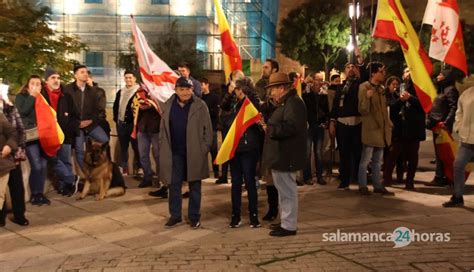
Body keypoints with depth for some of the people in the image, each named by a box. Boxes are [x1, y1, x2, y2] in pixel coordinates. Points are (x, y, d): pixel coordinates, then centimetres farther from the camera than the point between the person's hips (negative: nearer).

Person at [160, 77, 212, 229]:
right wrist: (164, 149, 3)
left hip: (194, 153, -2)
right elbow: (163, 129, 9)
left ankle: (194, 217, 19)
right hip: (174, 153, 3)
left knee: (194, 186, 8)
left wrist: (205, 149, -9)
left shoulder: (200, 105, -5)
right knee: (174, 185, 8)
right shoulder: (168, 106, 5)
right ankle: (175, 216, 20)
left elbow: (207, 129, -3)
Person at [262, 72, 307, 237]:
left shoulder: (293, 103, -17)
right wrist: (268, 124, 10)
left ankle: (289, 226, 6)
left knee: (287, 191, -3)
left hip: (286, 157, -11)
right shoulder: (286, 103, 18)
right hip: (281, 155, 11)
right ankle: (286, 221, 29)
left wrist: (270, 129, -18)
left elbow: (290, 127, -28)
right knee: (284, 190, 18)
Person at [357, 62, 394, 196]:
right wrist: (367, 98, -33)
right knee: (366, 159, -3)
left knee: (378, 160, 13)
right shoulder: (364, 87, -10)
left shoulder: (381, 89, 13)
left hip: (381, 129, 8)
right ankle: (362, 186, 8)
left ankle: (378, 186, 20)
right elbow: (362, 110, -16)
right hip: (370, 129, -8)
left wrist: (389, 124, 15)